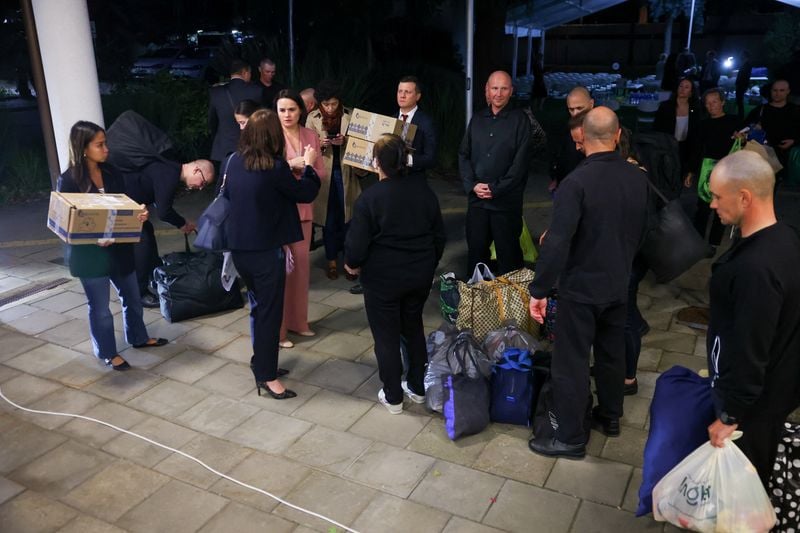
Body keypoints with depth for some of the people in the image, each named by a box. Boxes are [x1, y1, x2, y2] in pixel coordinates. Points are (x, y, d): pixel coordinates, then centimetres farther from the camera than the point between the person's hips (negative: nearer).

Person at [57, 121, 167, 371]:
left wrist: (140, 213, -14)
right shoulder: (68, 180, -14)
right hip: (89, 253, -5)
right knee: (99, 307, 9)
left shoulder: (112, 173, 1)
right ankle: (107, 353, 28)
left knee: (132, 296, 20)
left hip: (119, 247, 6)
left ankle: (138, 337, 43)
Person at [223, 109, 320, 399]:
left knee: (258, 306, 20)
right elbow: (305, 193, -6)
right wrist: (309, 165, 11)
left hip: (239, 248, 7)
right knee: (270, 311, 4)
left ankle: (262, 362, 32)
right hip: (266, 251, -7)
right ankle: (266, 375, 12)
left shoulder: (235, 161, 1)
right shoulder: (275, 167, -19)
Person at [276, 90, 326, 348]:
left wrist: (306, 166, -14)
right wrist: (290, 163, -21)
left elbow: (322, 175, 5)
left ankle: (298, 321, 27)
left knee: (301, 266, 13)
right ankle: (277, 328, 10)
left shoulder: (311, 136, 5)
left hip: (303, 209, 5)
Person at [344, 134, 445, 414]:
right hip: (421, 274, 5)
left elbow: (357, 243, -15)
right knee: (414, 327, 22)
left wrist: (352, 264, 6)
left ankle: (393, 397, 22)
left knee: (386, 335, 10)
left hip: (383, 278, -5)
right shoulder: (424, 190, -2)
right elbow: (439, 234, 6)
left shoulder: (369, 198, -18)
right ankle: (417, 387, 33)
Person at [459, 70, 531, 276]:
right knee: (476, 251, 8)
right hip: (476, 199, 4)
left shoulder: (519, 120, -1)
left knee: (508, 253, 4)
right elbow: (463, 155, 10)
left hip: (506, 201, -4)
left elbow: (520, 162, -8)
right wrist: (472, 185, -5)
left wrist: (495, 189, -13)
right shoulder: (477, 119, 12)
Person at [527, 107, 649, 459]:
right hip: (619, 284, 7)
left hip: (581, 287, -6)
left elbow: (557, 243, -26)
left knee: (571, 362, 4)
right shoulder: (638, 178, -1)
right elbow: (641, 231, 11)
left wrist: (539, 290, -18)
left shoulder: (576, 182, -22)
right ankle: (610, 417, 39)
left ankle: (570, 438, 15)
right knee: (612, 352, 22)